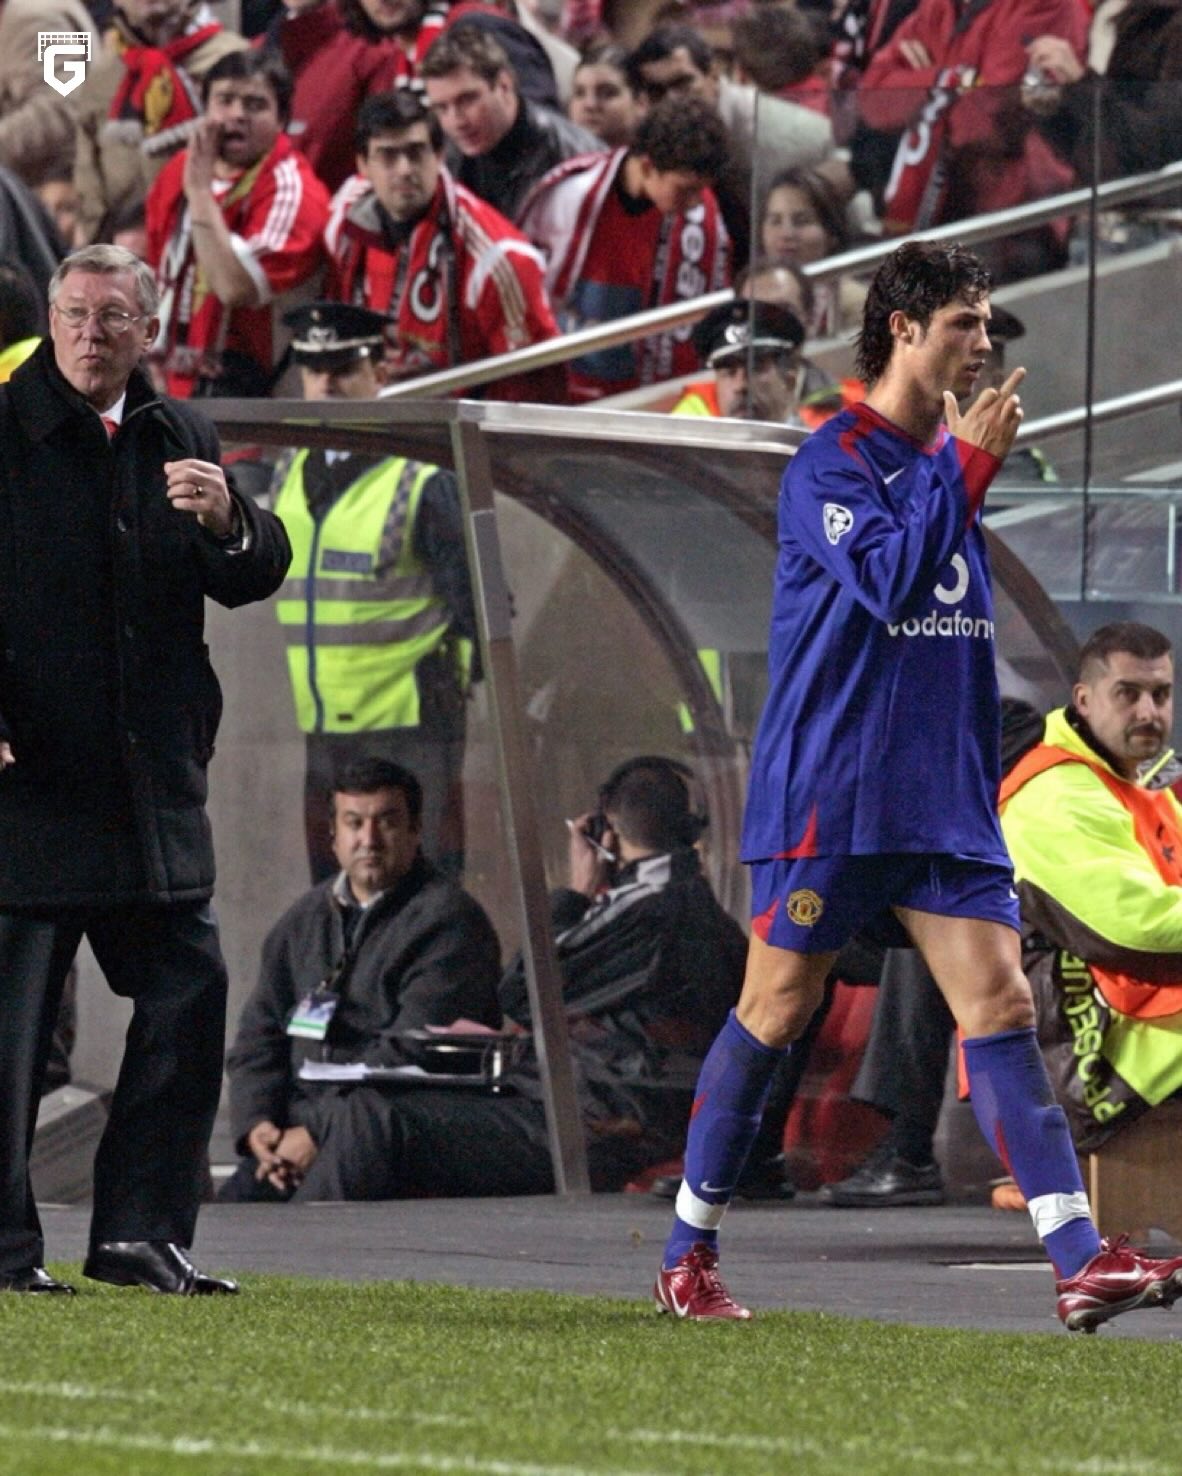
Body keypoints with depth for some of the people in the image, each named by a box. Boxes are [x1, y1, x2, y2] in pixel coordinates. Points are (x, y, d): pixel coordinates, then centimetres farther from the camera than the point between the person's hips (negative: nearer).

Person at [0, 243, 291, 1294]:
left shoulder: (181, 441, 13)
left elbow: (256, 579, 12)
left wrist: (226, 523, -11)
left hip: (155, 787, 5)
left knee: (189, 993, 4)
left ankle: (141, 1231, 11)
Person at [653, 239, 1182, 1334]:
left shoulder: (947, 462, 15)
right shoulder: (830, 462, -8)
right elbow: (890, 580, -23)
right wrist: (969, 464, -19)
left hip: (942, 802, 6)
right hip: (827, 795, -6)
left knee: (1001, 1006, -5)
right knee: (775, 1011, 2)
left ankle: (1079, 1262, -15)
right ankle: (688, 1258, 15)